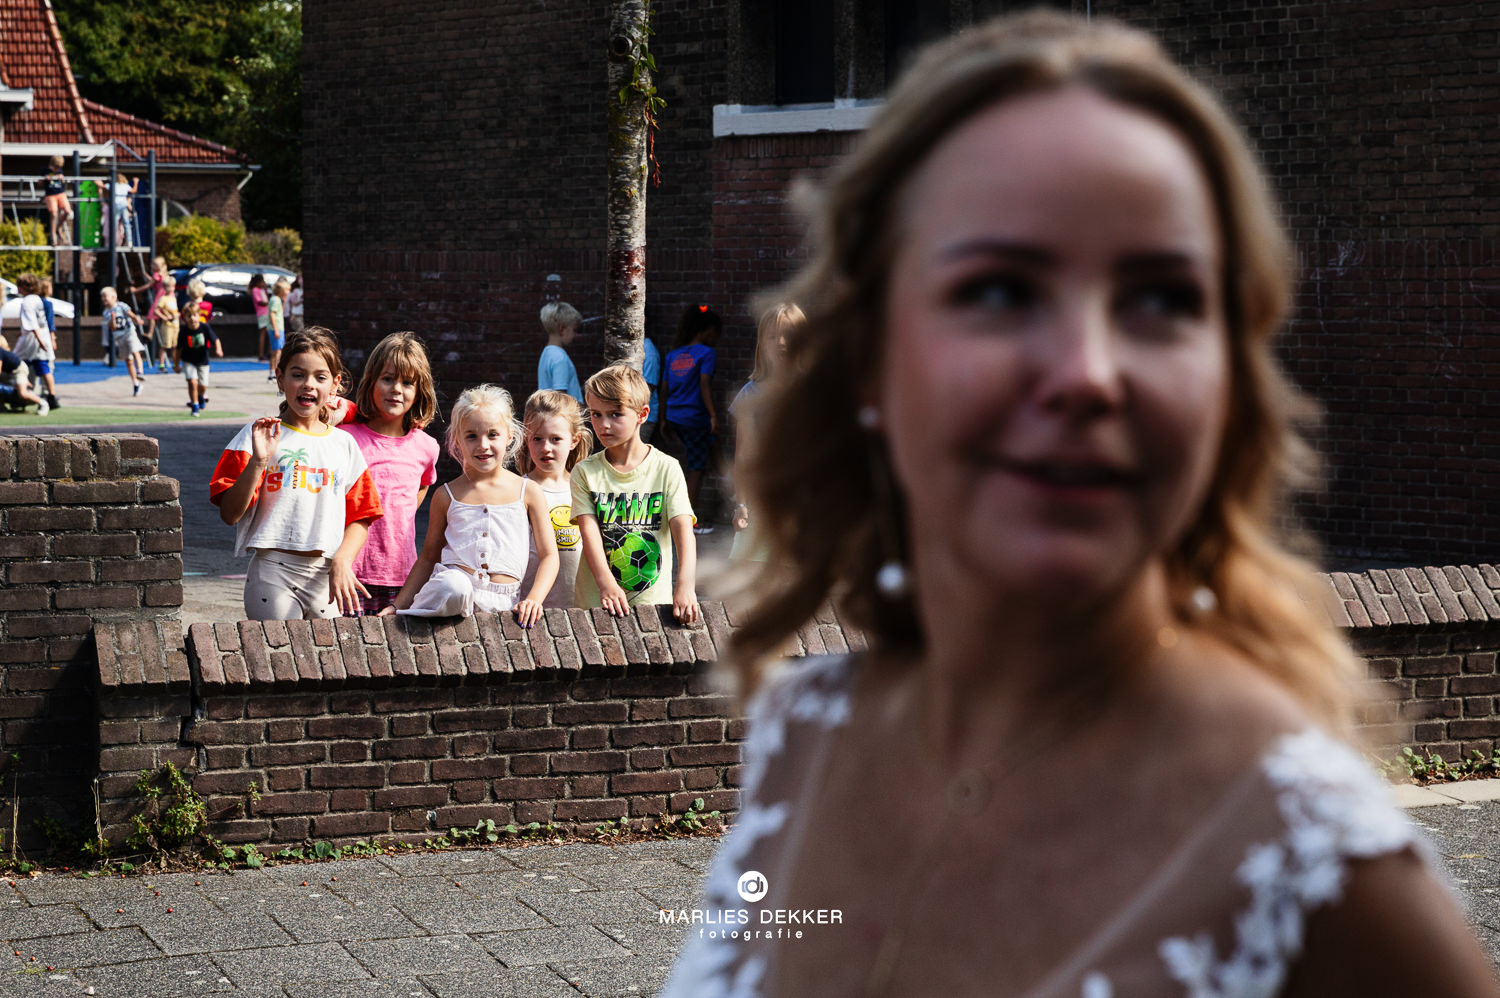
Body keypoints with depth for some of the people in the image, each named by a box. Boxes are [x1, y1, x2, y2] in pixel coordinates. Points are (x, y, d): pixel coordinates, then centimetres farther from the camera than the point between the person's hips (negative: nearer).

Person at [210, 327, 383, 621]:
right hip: (273, 572, -3)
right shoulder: (259, 436, 3)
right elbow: (230, 514, -5)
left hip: (328, 577, 3)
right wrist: (258, 462, -17)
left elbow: (360, 518, 10)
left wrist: (342, 561, -8)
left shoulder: (344, 445, 13)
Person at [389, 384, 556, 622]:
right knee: (453, 589, -37)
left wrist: (534, 599, -7)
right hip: (454, 580, 0)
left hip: (501, 602, 1)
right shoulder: (447, 496, 12)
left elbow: (548, 556, 10)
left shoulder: (528, 493, 11)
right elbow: (428, 557, 20)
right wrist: (399, 605, 13)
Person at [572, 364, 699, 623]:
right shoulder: (585, 471, 4)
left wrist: (685, 586, -24)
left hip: (653, 601, 0)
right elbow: (589, 531, -7)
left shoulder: (667, 470, 1)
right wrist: (606, 583, -23)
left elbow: (683, 529, -8)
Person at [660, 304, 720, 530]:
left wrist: (664, 420, 19)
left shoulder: (672, 355, 11)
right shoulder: (706, 354, -8)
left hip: (674, 418, 7)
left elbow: (664, 389, 13)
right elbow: (705, 385, -19)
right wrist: (713, 416, -20)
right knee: (697, 469, 1)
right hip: (696, 418, -7)